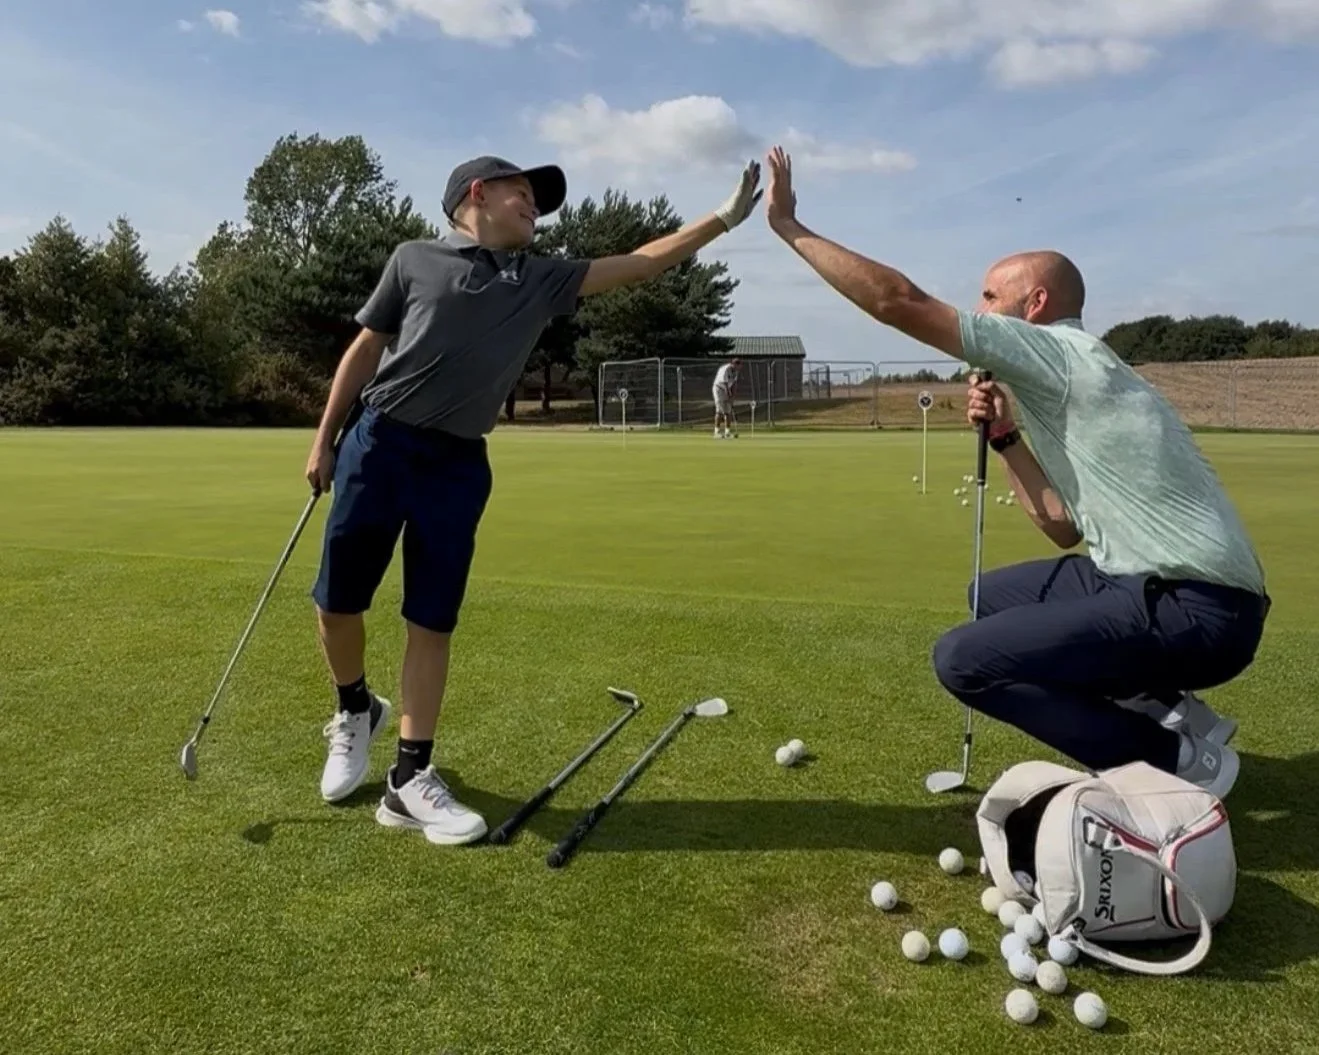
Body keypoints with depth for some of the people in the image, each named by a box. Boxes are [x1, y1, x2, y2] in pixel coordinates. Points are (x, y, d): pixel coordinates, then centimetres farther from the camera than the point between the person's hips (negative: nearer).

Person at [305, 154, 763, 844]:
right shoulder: (416, 259, 4)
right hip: (378, 444, -2)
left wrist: (725, 217, 2)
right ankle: (356, 711, 33)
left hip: (458, 464, 2)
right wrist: (324, 438, 5)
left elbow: (640, 264, 7)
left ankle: (410, 778, 10)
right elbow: (365, 349, 7)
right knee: (336, 602, 3)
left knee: (433, 623, 2)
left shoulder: (541, 281, 11)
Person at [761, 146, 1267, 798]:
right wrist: (1005, 438, 8)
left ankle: (1178, 761, -3)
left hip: (1193, 609, -10)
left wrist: (788, 225, -8)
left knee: (964, 660, -15)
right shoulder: (1062, 380, 18)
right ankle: (1170, 712, 17)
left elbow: (898, 302, -16)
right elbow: (1067, 529, 16)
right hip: (1175, 590, 10)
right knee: (994, 597, 25)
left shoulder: (1063, 350, -11)